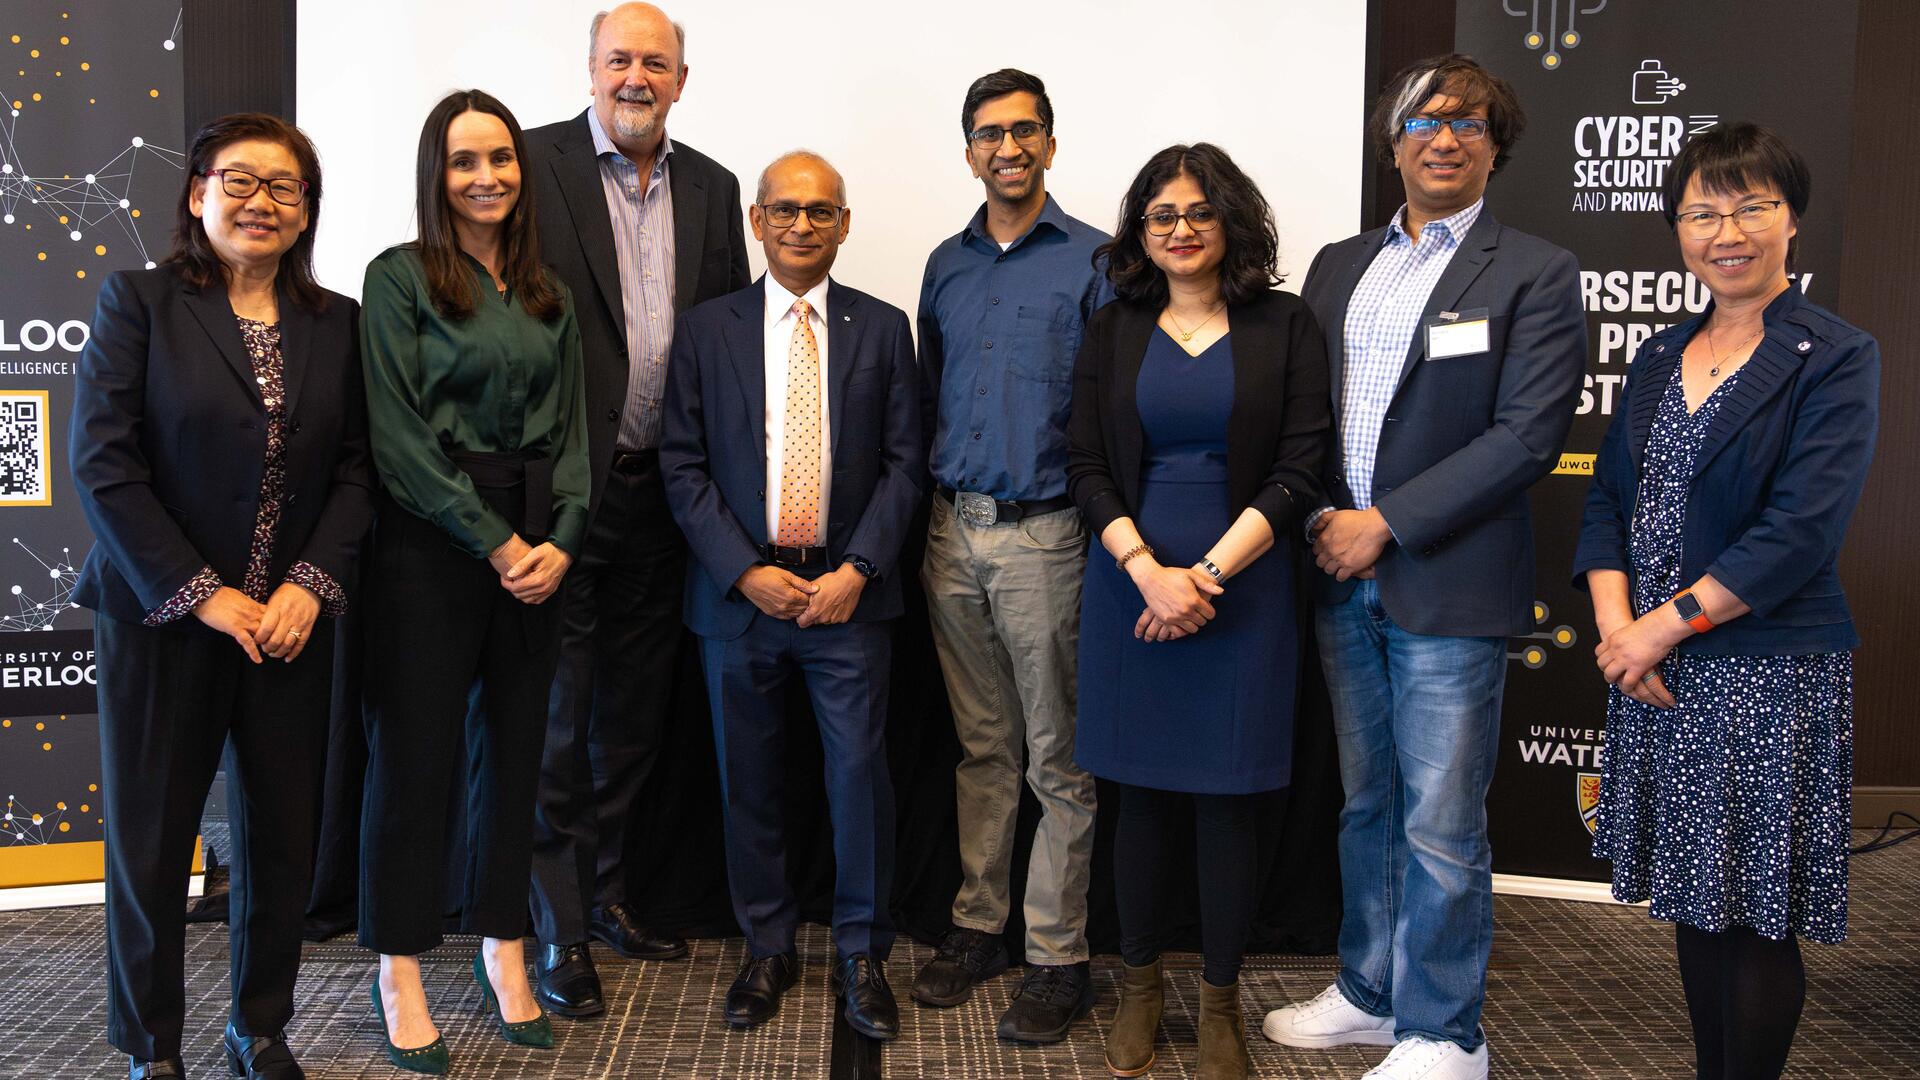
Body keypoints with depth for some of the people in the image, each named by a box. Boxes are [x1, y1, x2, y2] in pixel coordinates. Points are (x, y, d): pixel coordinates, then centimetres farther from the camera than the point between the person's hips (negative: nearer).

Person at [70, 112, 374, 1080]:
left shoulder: (336, 323, 7)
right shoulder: (138, 302, -2)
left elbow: (355, 468, 5)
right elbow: (102, 462, -8)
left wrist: (311, 583, -9)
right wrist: (200, 595, -12)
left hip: (291, 622, 3)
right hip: (163, 619, -2)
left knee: (281, 836, 9)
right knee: (149, 840, 7)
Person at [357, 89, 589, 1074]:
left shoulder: (548, 296, 12)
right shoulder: (399, 278, -3)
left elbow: (569, 427, 10)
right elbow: (399, 435, -10)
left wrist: (559, 540, -5)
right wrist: (496, 542, -13)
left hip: (537, 544, 5)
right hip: (430, 541, -5)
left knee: (514, 745, 10)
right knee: (415, 751, 2)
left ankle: (502, 950, 24)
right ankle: (400, 973, 15)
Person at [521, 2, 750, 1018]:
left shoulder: (712, 188, 10)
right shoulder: (537, 163, -5)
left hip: (659, 485, 5)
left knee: (634, 706, 16)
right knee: (555, 712, 3)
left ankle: (604, 888, 33)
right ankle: (558, 925, 17)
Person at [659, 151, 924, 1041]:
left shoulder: (882, 328, 6)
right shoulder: (706, 330, 5)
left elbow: (904, 463, 2)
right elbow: (683, 465, 0)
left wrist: (856, 571, -9)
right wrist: (746, 572, -9)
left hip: (847, 592, 0)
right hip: (738, 593, 1)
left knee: (860, 774, -1)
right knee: (748, 782, 9)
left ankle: (861, 955, 16)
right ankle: (768, 949, 25)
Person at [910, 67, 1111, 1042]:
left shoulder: (1093, 261, -2)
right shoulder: (947, 265, 13)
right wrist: (925, 526, 11)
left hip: (1046, 533, -5)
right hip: (954, 532, 5)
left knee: (1057, 762, 2)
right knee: (980, 747, 13)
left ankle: (1058, 956, 12)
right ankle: (977, 925, 24)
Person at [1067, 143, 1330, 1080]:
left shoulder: (1284, 327, 3)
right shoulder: (1113, 333, 8)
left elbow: (1299, 471, -4)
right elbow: (1086, 467, 2)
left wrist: (1208, 573, -12)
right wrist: (1150, 571, -12)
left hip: (1241, 585, -1)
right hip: (1131, 583, 2)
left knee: (1227, 800, 4)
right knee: (1141, 792, 8)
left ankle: (1220, 1002, 19)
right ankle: (1139, 984, 24)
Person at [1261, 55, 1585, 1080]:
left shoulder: (1534, 274, -3)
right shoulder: (1338, 265, 13)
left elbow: (1526, 435, -12)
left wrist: (1387, 523, -15)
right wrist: (1322, 517, -4)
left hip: (1447, 586, -5)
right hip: (1343, 578, 5)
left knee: (1440, 827, 1)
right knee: (1366, 804, 17)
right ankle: (1369, 994, 33)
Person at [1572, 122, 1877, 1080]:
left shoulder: (1835, 357, -7)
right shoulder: (1662, 357, 12)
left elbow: (1800, 532, -16)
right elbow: (1610, 498, 9)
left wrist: (1665, 625, -15)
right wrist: (1615, 625, -6)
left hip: (1769, 671, -6)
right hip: (1660, 671, 6)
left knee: (1756, 913, 3)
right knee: (1693, 897, 14)